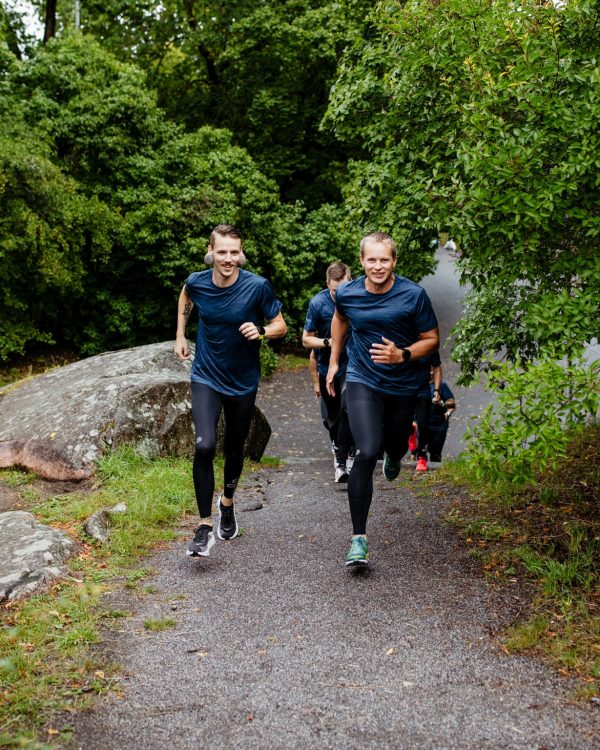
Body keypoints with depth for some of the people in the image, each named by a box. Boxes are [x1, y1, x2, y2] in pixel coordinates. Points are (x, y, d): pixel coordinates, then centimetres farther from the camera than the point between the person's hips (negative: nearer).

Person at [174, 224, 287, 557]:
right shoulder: (197, 282, -9)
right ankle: (205, 527, -11)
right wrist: (180, 335, 15)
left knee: (234, 449, 15)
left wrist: (261, 332, -27)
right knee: (205, 446, -19)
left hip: (243, 382, 0)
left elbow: (281, 326, -6)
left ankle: (228, 501, 45)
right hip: (206, 378, 0)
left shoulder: (257, 286, -17)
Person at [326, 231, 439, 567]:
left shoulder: (414, 294, -15)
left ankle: (394, 456, 66)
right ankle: (359, 537, -14)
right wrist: (334, 361, 20)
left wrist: (402, 355, -24)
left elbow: (432, 339, -6)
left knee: (396, 445, 22)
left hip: (403, 385, 1)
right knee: (367, 453, -20)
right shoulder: (347, 294, -8)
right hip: (362, 380, -1)